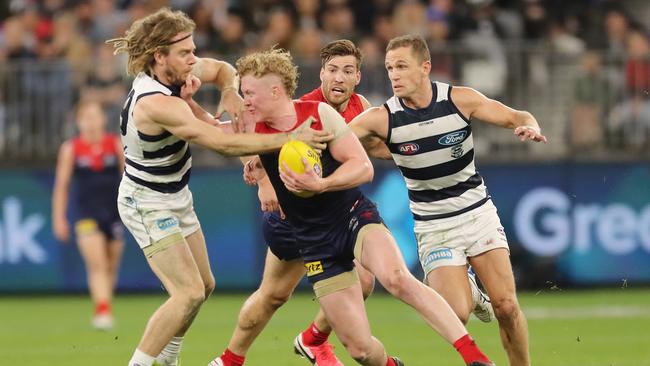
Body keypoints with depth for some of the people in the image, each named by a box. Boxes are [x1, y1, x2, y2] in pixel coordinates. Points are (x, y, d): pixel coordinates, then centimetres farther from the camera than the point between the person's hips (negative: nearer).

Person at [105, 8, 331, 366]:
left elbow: (223, 69, 13)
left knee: (203, 285, 15)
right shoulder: (156, 104, -34)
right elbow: (222, 142, -36)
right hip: (148, 205, -9)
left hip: (176, 196, 9)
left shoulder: (176, 74, -7)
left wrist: (230, 91, -11)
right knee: (189, 292, -17)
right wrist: (288, 138, -35)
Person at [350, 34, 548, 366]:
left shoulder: (459, 99, -11)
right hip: (434, 226, -1)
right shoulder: (382, 118, -14)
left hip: (478, 213, 1)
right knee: (457, 315, -17)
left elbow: (516, 117, -3)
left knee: (506, 306, -8)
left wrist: (529, 127, -26)